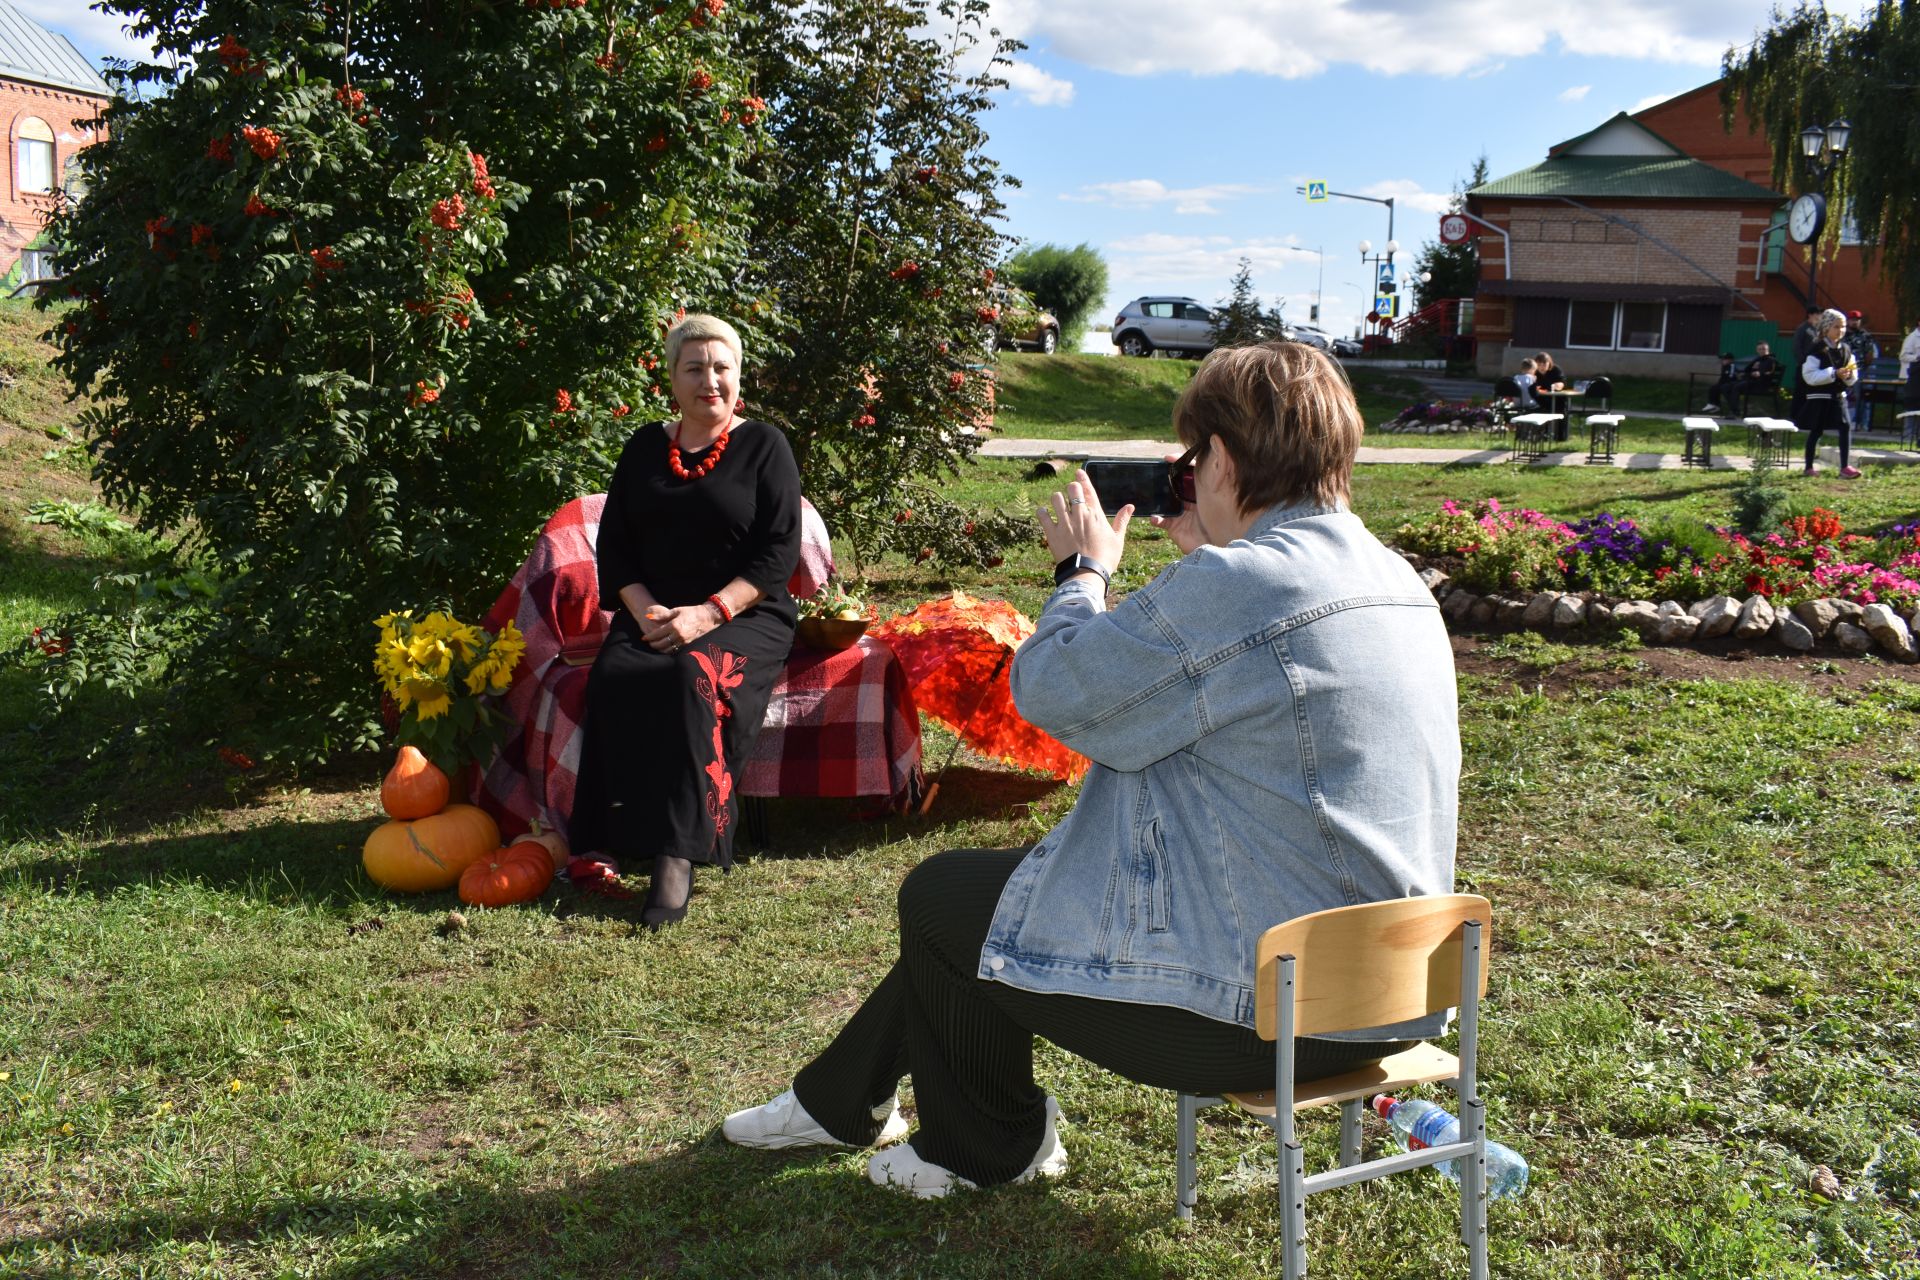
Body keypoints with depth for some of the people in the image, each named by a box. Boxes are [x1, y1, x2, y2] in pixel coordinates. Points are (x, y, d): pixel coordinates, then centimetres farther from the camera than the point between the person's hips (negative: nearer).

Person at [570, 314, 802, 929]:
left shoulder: (763, 446, 4)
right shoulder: (644, 447, 15)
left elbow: (778, 551, -6)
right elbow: (613, 544, 11)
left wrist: (709, 613, -18)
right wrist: (644, 609, -9)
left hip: (745, 616, -3)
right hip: (653, 614, 4)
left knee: (693, 676, -35)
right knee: (615, 677, -30)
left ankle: (677, 855, -34)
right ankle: (627, 839, -27)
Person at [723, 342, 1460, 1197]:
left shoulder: (1232, 587, -23)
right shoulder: (1397, 581, 7)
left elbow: (1049, 690, -13)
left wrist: (1083, 568, 4)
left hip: (1265, 1006, -10)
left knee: (940, 896, 11)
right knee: (977, 884, 24)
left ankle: (988, 1147, 31)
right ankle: (841, 1098, 40)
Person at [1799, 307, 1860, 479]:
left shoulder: (1846, 350, 8)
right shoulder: (1817, 350, -10)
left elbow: (1852, 379, 14)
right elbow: (1809, 376, -17)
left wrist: (1849, 375, -10)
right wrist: (1834, 374, -21)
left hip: (1838, 396, 5)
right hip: (1819, 397, -5)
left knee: (1846, 427, -7)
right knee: (1816, 431, 4)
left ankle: (1844, 466, -5)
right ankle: (1809, 467, 16)